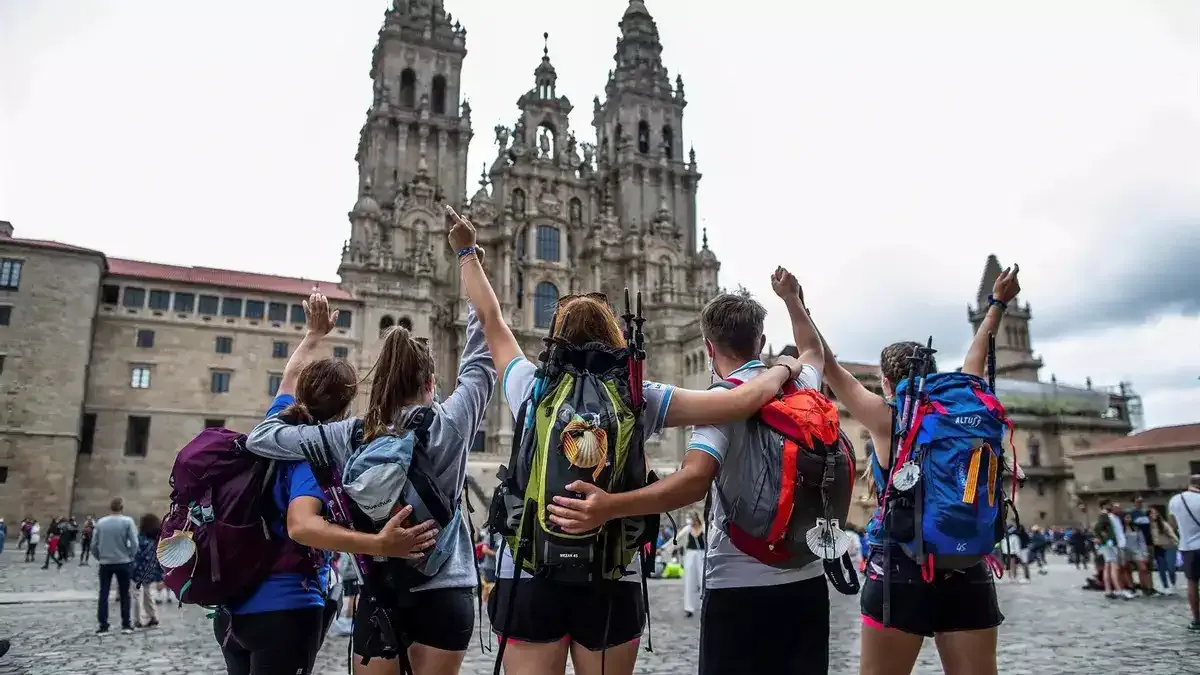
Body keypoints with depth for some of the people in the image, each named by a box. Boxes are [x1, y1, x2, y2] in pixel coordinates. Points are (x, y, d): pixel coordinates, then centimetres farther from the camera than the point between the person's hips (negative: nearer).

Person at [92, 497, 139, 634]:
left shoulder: (100, 522, 0)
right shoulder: (127, 521, -9)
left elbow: (94, 545, 0)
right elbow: (134, 543, -12)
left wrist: (99, 558, 15)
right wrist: (130, 556, 4)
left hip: (105, 563, 2)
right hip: (123, 563, -2)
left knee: (103, 594, 9)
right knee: (124, 594, 9)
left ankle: (103, 626, 8)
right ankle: (126, 625, 12)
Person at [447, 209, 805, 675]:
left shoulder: (530, 387, 0)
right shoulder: (639, 399, -4)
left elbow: (491, 319, 15)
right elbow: (744, 401, -6)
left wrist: (466, 252, 28)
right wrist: (785, 369, 13)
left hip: (530, 576, 1)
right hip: (609, 583, 0)